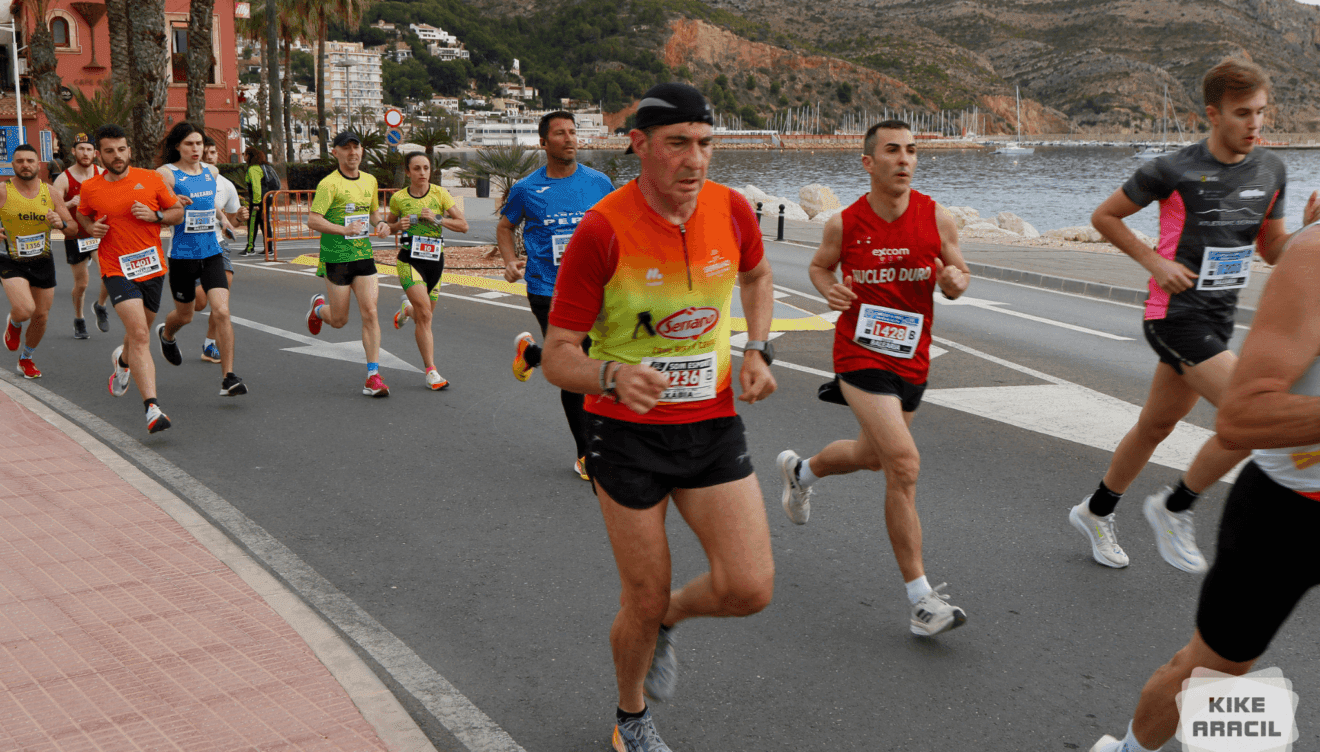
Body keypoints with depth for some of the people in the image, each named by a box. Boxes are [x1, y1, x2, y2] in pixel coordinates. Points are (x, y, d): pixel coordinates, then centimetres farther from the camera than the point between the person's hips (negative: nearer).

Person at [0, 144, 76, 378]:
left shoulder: (51, 193, 0)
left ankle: (26, 359, 35)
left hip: (43, 262, 3)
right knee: (24, 311, -23)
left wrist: (61, 223, -19)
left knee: (41, 317, 10)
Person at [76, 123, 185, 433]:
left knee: (140, 332, 20)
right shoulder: (90, 189, 1)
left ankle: (122, 360, 58)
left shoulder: (151, 179, 0)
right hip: (117, 270, -3)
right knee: (139, 334, -20)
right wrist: (91, 228, -1)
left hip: (152, 267, 3)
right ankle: (152, 407, -26)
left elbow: (178, 212, 8)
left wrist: (155, 215, -12)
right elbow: (82, 215, 21)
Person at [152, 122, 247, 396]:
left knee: (222, 311, -13)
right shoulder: (166, 174, -7)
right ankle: (166, 335, 53)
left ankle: (228, 378, -11)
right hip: (182, 254, -3)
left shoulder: (211, 172, 9)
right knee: (184, 315, 15)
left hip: (211, 252, 3)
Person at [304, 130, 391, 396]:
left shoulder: (370, 181, 10)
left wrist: (380, 224, 4)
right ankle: (319, 307, 43)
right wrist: (344, 229, -30)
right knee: (339, 320, 6)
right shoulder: (329, 184, -11)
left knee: (370, 313, -7)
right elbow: (313, 221, -17)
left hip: (364, 255, 4)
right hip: (336, 257, -4)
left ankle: (373, 376, -3)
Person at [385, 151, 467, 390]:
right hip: (409, 260, -2)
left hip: (435, 260, 2)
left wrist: (437, 219, -15)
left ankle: (407, 310, 52)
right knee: (425, 312, -19)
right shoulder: (398, 198, 1)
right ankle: (431, 371, -14)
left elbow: (463, 225, -1)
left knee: (423, 316, 13)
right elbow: (389, 225, 18)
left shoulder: (440, 194, 0)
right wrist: (399, 225, -5)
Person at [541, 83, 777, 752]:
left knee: (749, 589, -7)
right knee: (644, 602, 5)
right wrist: (612, 377, -37)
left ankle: (668, 619, 28)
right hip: (627, 431, -3)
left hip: (713, 424, 4)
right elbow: (557, 357, -16)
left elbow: (756, 275, 19)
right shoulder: (601, 231, -19)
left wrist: (758, 351, 4)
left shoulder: (732, 211, -6)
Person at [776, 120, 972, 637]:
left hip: (912, 359, 5)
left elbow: (957, 274, 7)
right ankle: (921, 599, -12)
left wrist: (955, 281, -17)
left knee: (871, 455, 23)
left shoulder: (937, 218, -4)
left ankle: (800, 470, 58)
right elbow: (819, 265, 11)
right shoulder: (844, 224, -8)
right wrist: (829, 289, -12)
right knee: (903, 462, -19)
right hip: (861, 356, -4)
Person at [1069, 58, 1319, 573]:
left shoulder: (1270, 170, 5)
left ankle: (1095, 513, 36)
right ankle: (1174, 508, 3)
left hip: (1218, 319, 7)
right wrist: (1155, 262, -10)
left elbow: (1273, 251, 12)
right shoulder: (1174, 171, -13)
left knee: (1156, 426, 17)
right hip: (1176, 315, -7)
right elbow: (1104, 216, -2)